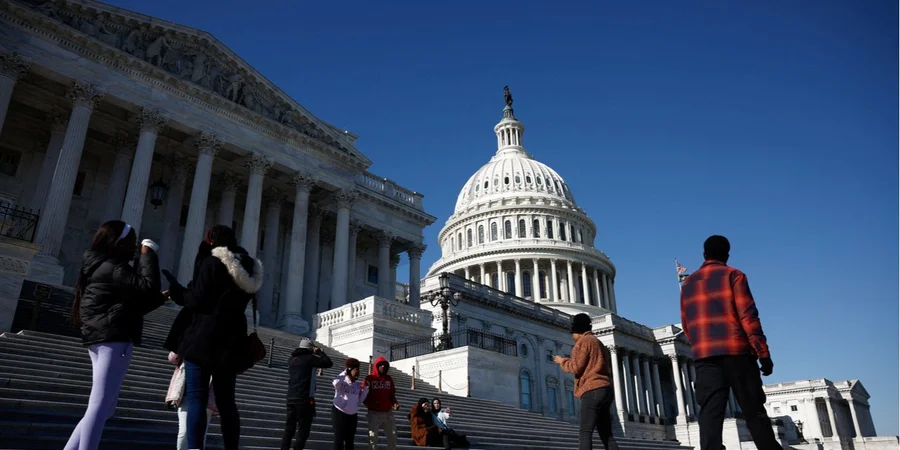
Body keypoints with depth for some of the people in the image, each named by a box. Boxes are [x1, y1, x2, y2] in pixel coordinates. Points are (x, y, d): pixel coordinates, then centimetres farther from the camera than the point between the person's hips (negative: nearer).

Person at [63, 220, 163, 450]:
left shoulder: (103, 267, 22)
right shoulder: (111, 268, -11)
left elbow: (132, 305, 23)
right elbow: (147, 286, -21)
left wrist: (161, 297, 14)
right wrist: (148, 253, -11)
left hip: (101, 339, 11)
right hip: (114, 340, -11)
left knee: (105, 407, 14)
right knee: (100, 406, -12)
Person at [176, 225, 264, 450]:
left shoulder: (212, 263, -7)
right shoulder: (249, 270, 14)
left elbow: (197, 301, -12)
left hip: (204, 339, -7)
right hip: (231, 341, 7)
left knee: (196, 398, -5)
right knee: (226, 400, 11)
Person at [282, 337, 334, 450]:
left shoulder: (292, 359, 13)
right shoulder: (309, 358, -8)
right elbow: (329, 363, -6)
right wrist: (319, 352, 6)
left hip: (291, 398, 7)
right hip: (305, 399, -7)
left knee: (289, 428, 11)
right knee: (303, 429, 0)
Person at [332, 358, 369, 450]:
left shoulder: (357, 386, 9)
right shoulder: (342, 383, -9)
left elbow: (359, 400, 5)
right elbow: (335, 383, -34)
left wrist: (366, 388, -4)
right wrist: (345, 372, -22)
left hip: (352, 415, 6)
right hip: (339, 412, -6)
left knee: (350, 440, 11)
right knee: (339, 439, -9)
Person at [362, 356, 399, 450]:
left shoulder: (389, 379, 12)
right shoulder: (369, 378, -2)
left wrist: (395, 403, -2)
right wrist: (369, 404, -21)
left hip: (388, 413, 5)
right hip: (374, 413, -4)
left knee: (393, 437, 8)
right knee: (373, 438, -3)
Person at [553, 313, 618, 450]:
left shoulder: (584, 341, 0)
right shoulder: (599, 344, 27)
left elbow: (576, 367, -9)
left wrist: (562, 361, 10)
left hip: (593, 390, -9)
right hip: (606, 389, 9)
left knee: (585, 432, -13)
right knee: (606, 434, 5)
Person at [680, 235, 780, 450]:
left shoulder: (688, 284, 17)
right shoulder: (733, 275, 4)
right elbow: (748, 316, -5)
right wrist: (763, 353, -4)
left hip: (704, 356, 3)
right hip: (736, 352, -3)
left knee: (710, 413, -5)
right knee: (754, 411, 5)